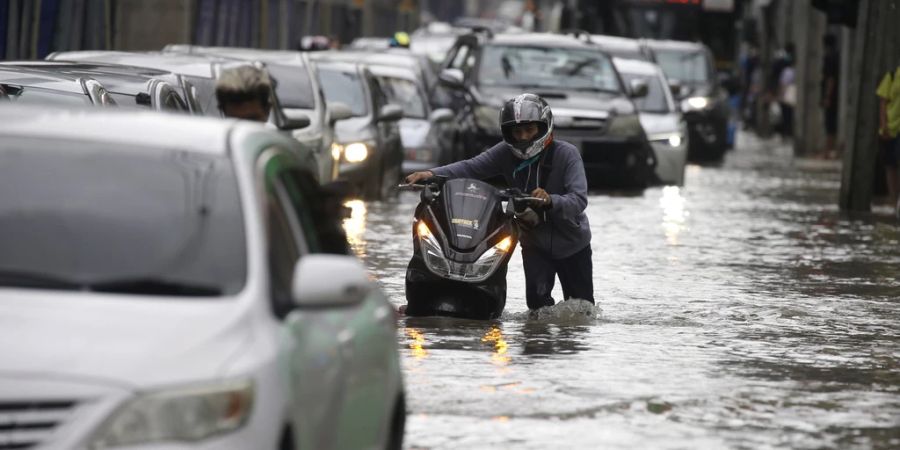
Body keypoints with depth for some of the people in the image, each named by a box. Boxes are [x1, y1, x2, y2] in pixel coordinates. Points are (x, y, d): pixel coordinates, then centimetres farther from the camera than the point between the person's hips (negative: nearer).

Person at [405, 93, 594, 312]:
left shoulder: (566, 154, -19)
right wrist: (432, 174, -37)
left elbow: (579, 199, -30)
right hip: (535, 242, 1)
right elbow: (471, 167, -20)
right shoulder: (506, 152, -10)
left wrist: (550, 201, -51)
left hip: (572, 244, -1)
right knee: (536, 299, -19)